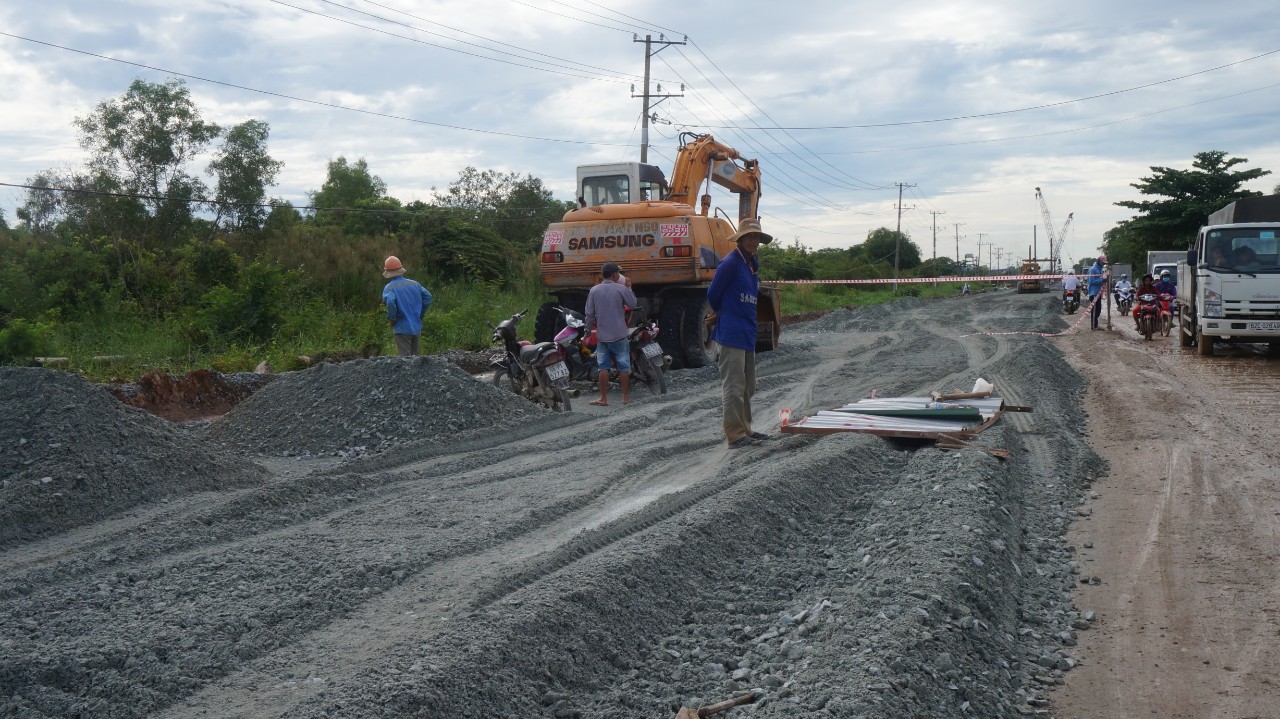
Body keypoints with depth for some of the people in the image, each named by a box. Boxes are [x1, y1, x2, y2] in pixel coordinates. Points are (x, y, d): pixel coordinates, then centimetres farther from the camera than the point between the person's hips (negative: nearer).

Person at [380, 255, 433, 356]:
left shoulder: (389, 287, -11)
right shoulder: (414, 284, 5)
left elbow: (390, 302, -29)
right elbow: (428, 297, 4)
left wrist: (391, 318, -14)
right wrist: (420, 315, 10)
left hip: (402, 328, -5)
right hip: (416, 327, 5)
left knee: (404, 357, -3)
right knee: (414, 356, 16)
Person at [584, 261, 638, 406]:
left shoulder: (594, 291, -1)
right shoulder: (621, 289, -9)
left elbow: (589, 314, 1)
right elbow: (633, 304, 5)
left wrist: (588, 330, 12)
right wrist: (629, 288, 13)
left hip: (602, 335, 2)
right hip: (619, 335, -2)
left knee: (603, 367, 6)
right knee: (624, 366, 7)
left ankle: (603, 398, 5)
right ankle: (626, 397, 10)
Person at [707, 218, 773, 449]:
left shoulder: (753, 265, 16)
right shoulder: (730, 263, -11)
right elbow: (713, 294, -6)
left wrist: (719, 313, 17)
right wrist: (720, 313, 13)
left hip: (748, 335, 9)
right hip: (732, 334, -9)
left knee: (747, 387, 17)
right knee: (733, 387, -7)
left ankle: (745, 430, 27)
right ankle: (735, 436, -5)